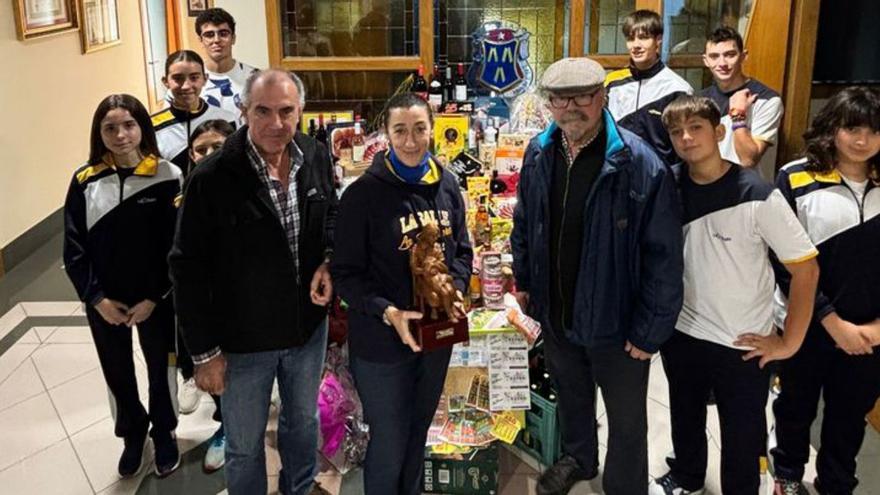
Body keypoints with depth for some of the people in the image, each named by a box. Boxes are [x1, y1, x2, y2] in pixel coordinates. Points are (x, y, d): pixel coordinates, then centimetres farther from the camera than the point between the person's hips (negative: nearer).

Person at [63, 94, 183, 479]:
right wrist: (96, 298, -10)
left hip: (155, 300, -2)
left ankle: (164, 433, 40)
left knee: (160, 369, 15)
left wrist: (154, 298, -13)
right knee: (117, 374, 18)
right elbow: (74, 249, -2)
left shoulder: (167, 177, -12)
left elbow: (177, 245, -11)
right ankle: (133, 433, 43)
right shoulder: (85, 181, -5)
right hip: (103, 303, 2)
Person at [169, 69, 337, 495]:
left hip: (308, 326, 5)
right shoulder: (211, 179, -23)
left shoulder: (316, 158, -8)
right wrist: (204, 351, -14)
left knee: (303, 420, 28)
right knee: (244, 444, 16)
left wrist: (329, 260, -10)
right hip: (242, 340, -4)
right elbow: (188, 269, -17)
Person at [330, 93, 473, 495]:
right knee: (389, 440, 8)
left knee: (419, 430, 23)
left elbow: (462, 250, 11)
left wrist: (455, 292, -7)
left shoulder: (447, 185, 1)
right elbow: (346, 273, -12)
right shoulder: (363, 194, -15)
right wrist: (388, 313, -24)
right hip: (382, 340, -5)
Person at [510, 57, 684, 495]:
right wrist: (523, 279, 13)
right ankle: (578, 458, 57)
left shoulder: (639, 165, -24)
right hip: (556, 311, 6)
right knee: (571, 394, 30)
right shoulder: (539, 153, -5)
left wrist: (649, 331, -17)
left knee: (627, 420, 15)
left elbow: (664, 257, -20)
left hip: (616, 320, -5)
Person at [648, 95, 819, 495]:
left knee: (742, 435, 11)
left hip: (743, 345, -4)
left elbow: (806, 269, -15)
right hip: (680, 333, 4)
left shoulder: (757, 196, -18)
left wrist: (789, 343, -13)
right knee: (685, 417, 25)